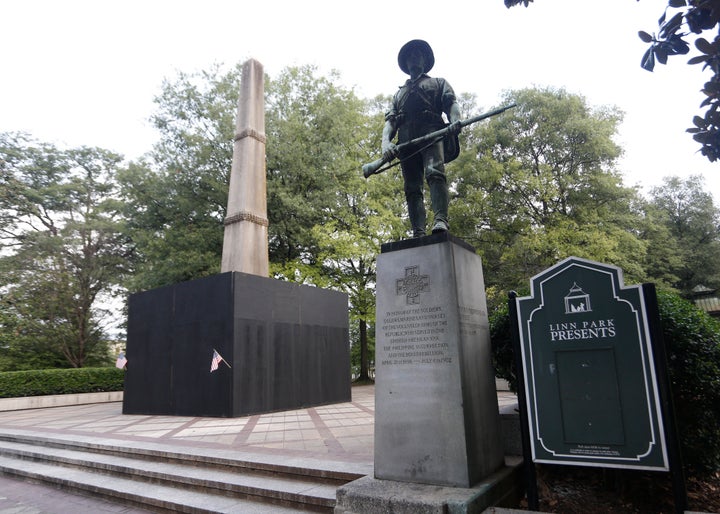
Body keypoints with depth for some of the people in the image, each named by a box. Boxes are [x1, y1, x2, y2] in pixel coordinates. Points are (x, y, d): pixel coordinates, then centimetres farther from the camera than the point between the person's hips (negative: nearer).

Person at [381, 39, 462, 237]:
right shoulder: (399, 93, 35)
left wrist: (455, 120, -17)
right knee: (412, 188, -11)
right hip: (406, 141, 3)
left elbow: (451, 103, 9)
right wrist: (386, 142, -4)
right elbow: (390, 121, 19)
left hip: (432, 133, -3)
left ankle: (440, 221, -42)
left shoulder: (438, 83, 28)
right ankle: (418, 234, -19)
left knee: (434, 173, -28)